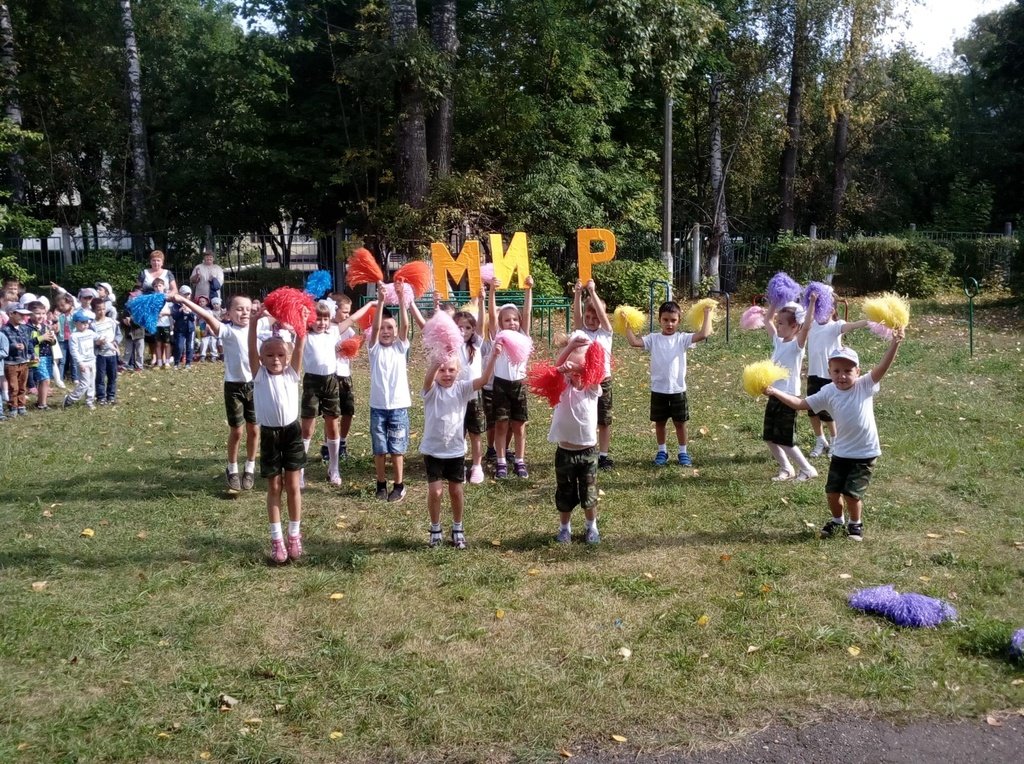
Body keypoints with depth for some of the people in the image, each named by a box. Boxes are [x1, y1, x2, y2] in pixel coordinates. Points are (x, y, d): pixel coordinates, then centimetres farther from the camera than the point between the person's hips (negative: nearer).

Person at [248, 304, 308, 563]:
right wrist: (254, 321, -24)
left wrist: (301, 322, -19)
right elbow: (251, 348, -12)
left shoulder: (292, 373, 3)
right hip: (269, 434, 0)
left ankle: (294, 535, 20)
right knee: (274, 487, 8)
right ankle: (276, 539, 15)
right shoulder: (259, 375, 0)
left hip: (291, 432, 1)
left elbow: (300, 346, -7)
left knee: (292, 486, 8)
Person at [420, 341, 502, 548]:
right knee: (435, 491, -3)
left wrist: (493, 356, -37)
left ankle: (457, 529, 31)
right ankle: (435, 530, 19)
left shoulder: (462, 388, -5)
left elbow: (483, 379, -21)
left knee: (456, 491, 12)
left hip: (456, 450, 2)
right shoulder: (432, 390, -10)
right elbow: (428, 378, -34)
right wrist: (437, 361, -55)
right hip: (432, 450, -2)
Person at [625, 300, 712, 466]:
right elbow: (634, 342, -13)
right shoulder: (653, 339, -1)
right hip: (658, 390, 1)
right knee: (659, 422, 13)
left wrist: (707, 315, -12)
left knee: (680, 422, 10)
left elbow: (703, 335, -16)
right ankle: (662, 451, 29)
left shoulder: (682, 338, -3)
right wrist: (627, 325, -14)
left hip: (678, 389, -1)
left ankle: (683, 452, 23)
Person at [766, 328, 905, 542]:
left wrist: (894, 345, -38)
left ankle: (856, 523, 25)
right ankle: (837, 520, 37)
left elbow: (882, 368, -24)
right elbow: (801, 404, -4)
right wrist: (776, 392, -14)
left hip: (865, 453, -3)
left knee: (852, 493, -4)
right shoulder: (828, 393, -4)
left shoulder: (865, 386, -11)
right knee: (832, 491, 8)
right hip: (841, 452, 4)